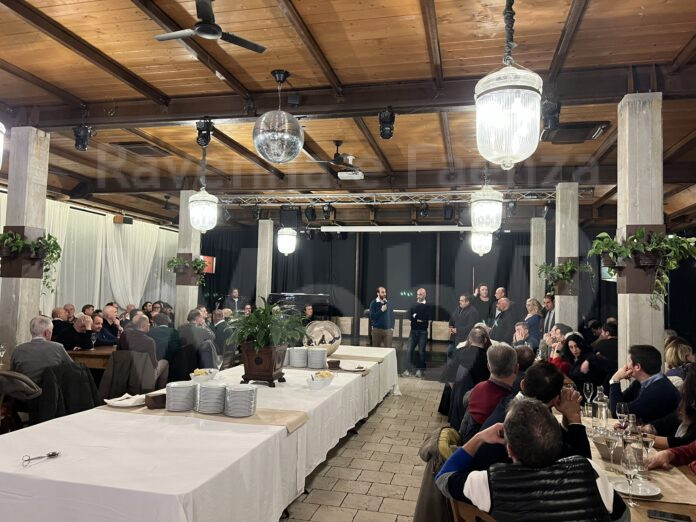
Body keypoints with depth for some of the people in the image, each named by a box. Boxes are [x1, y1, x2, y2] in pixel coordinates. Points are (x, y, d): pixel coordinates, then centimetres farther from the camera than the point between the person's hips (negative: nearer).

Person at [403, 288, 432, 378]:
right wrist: (421, 319, -10)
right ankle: (409, 370, 4)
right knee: (410, 350, -1)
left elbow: (429, 320, -9)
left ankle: (420, 370, 14)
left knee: (421, 352, 4)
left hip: (423, 332, -3)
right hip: (413, 331, 3)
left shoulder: (427, 306, -1)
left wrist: (415, 317, -6)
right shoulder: (413, 305, 10)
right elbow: (410, 316, 2)